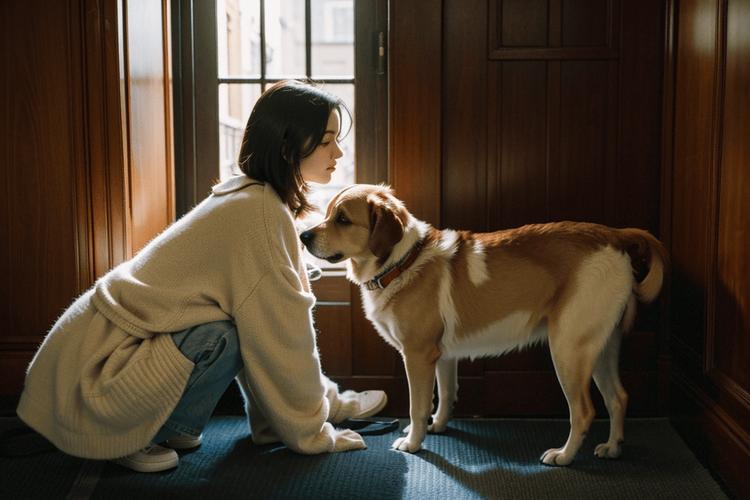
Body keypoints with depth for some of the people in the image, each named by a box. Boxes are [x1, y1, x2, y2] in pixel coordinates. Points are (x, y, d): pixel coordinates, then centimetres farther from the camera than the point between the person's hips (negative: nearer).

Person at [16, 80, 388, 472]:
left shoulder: (251, 196, 4)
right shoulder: (258, 212, -23)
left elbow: (287, 320, 10)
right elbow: (281, 336, -20)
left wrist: (329, 400, 12)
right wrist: (313, 433, -9)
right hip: (95, 369, -8)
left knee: (255, 309, 4)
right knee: (224, 337, -26)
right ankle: (137, 439, -6)